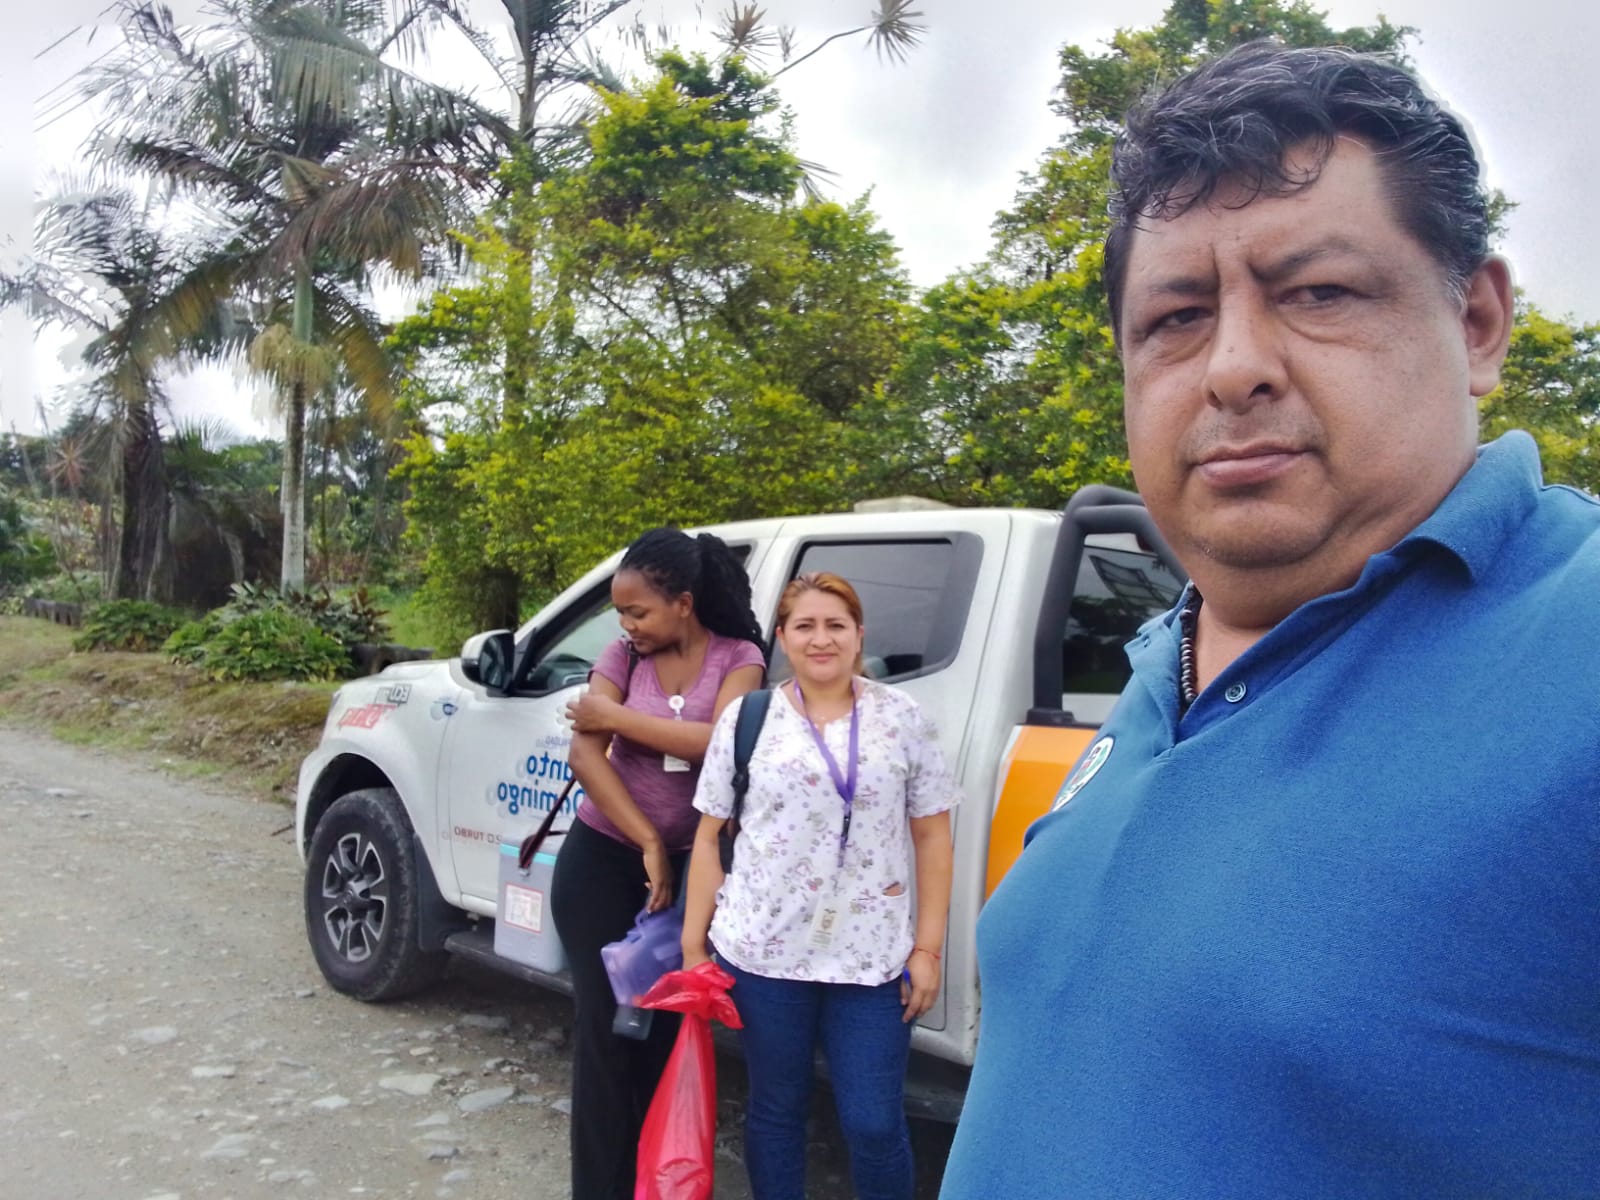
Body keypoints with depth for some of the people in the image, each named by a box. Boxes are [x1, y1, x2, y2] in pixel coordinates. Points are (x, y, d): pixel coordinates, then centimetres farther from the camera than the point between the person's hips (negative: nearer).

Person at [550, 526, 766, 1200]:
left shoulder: (738, 657, -5)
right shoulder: (623, 655, -3)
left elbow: (718, 742, -23)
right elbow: (584, 754, -11)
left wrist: (617, 716, -17)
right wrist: (647, 843, -15)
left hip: (685, 867, 0)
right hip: (602, 860, 0)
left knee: (664, 1025, 7)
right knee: (605, 1025, 2)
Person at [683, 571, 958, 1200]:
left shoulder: (902, 717, 1)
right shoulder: (746, 718, 1)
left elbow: (931, 838, 4)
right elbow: (710, 838, 5)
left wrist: (927, 948, -1)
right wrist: (693, 944, 3)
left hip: (874, 959, 0)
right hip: (763, 953, 1)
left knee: (875, 1125, 4)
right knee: (775, 1109, 15)